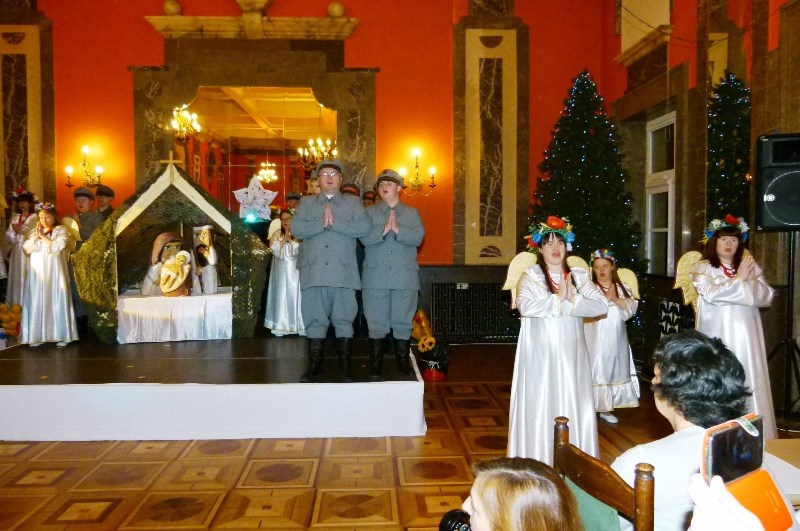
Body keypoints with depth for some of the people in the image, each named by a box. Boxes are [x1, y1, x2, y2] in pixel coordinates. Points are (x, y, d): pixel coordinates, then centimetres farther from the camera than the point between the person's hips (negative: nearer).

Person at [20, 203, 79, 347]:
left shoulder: (61, 230, -1)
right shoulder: (34, 231, 14)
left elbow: (57, 248, -14)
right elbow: (26, 249, 4)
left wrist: (43, 236, -8)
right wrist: (36, 235, -6)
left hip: (54, 273, -4)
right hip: (37, 273, 4)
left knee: (57, 302, -2)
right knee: (37, 303, 3)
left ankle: (62, 335, 2)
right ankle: (37, 335, 9)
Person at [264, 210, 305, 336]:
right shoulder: (276, 234, 7)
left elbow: (301, 250, -10)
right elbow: (276, 251, -7)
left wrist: (290, 239, -9)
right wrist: (285, 237, -8)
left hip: (295, 271, -1)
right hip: (281, 271, 1)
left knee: (296, 295, -2)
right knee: (281, 295, -1)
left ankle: (300, 326, 1)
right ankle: (280, 327, 1)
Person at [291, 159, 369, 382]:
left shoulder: (353, 202, 11)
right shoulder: (306, 202, 14)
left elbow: (362, 228, -6)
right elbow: (296, 228, -2)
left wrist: (335, 222, -11)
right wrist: (321, 222, -12)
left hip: (344, 273, -1)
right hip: (313, 272, 1)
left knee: (344, 319, 3)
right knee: (315, 319, 5)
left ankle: (345, 365, 12)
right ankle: (315, 365, 14)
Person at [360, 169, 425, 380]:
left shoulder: (412, 213, 10)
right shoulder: (370, 212, 9)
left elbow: (418, 238, -6)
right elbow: (364, 238, -6)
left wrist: (397, 229, -16)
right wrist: (384, 229, -17)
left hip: (405, 278, 0)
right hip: (376, 278, 0)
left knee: (403, 322, 6)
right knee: (376, 322, 3)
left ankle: (403, 362, 16)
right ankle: (375, 364, 12)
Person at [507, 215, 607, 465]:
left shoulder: (579, 276, 9)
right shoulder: (530, 276, -3)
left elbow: (601, 305, -3)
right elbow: (525, 306, -21)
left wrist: (572, 300, -15)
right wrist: (559, 300, -12)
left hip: (571, 354, 4)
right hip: (540, 355, -4)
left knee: (574, 406, 6)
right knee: (540, 407, -1)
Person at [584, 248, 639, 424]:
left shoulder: (623, 288, 8)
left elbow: (631, 307, -4)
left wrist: (616, 299, -16)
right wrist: (606, 298, -21)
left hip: (615, 340, 5)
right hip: (595, 339, -4)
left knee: (612, 371, 11)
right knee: (594, 371, -2)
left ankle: (606, 409, 23)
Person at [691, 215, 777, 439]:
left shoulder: (750, 266, 12)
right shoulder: (702, 268, 2)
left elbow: (767, 296, 4)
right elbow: (712, 294, -14)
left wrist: (749, 279, -11)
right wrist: (739, 279, -8)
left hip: (745, 335, 3)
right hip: (717, 334, -3)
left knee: (749, 381, 3)